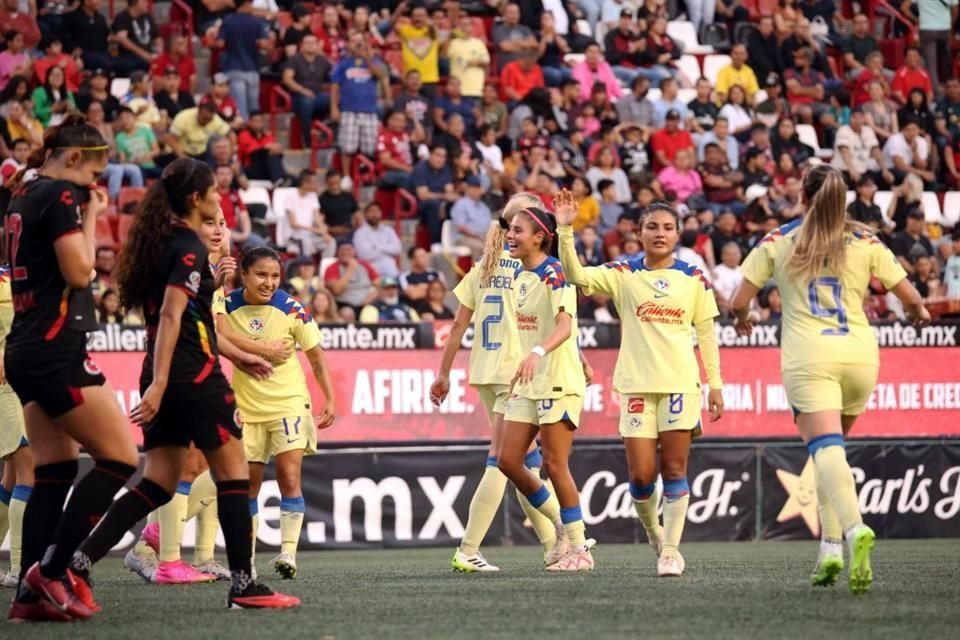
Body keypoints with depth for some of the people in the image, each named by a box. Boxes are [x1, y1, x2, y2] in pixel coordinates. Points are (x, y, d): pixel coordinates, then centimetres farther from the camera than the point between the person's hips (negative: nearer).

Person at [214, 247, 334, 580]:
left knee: (289, 478, -13)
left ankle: (288, 552, -12)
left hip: (289, 403, -2)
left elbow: (316, 356, -3)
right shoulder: (227, 305, -8)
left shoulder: (292, 309, -11)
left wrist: (329, 399, -6)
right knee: (248, 483, 6)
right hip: (247, 407, 2)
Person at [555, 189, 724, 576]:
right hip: (637, 383, 0)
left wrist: (715, 384, 7)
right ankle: (652, 529, 25)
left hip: (681, 383, 0)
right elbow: (577, 276, -10)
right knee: (641, 475, -3)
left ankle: (671, 549, 1)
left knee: (674, 469, -3)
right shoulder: (623, 275, 5)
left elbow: (706, 334, 11)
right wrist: (565, 230, -21)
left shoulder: (694, 279, 7)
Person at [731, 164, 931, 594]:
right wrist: (920, 313, 35)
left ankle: (855, 529, -41)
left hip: (808, 358, -3)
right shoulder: (865, 243, 10)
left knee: (826, 449, -15)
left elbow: (739, 301, 6)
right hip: (860, 354, 3)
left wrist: (744, 319, 30)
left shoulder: (778, 242, 7)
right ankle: (831, 546, 10)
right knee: (831, 448, 20)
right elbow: (910, 298, 12)